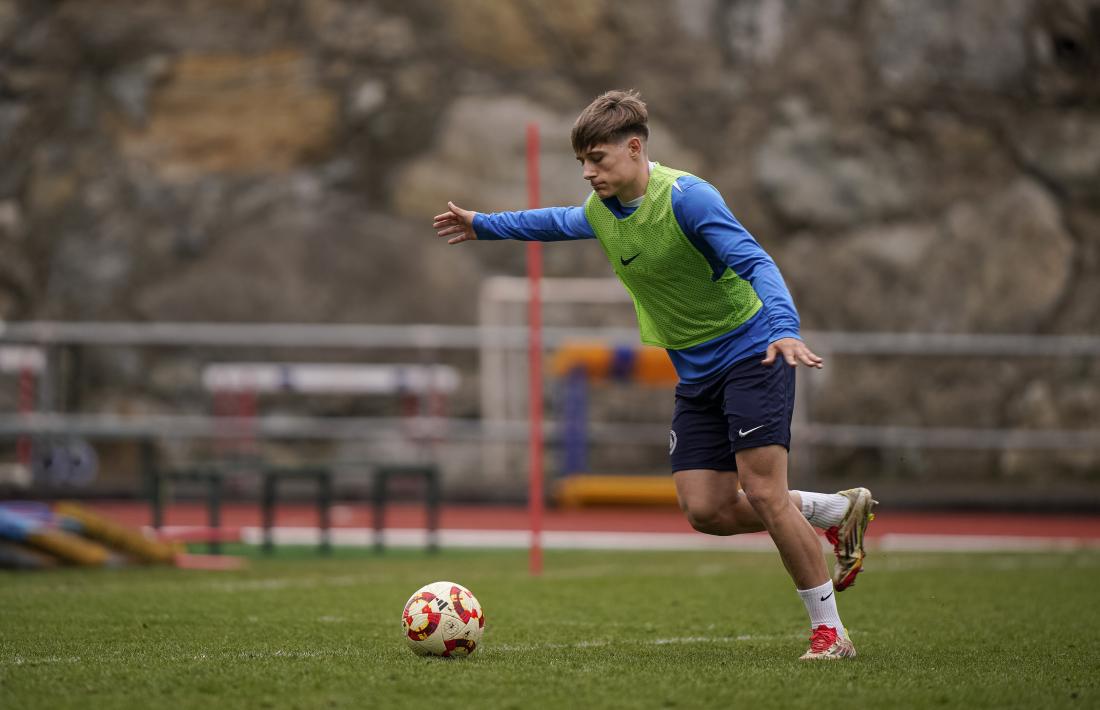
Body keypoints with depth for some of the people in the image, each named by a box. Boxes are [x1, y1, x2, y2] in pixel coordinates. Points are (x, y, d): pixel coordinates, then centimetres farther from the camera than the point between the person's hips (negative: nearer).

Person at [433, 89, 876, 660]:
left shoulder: (687, 197, -19)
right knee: (706, 510, -3)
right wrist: (483, 225, 39)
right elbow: (559, 222, 30)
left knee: (762, 491, -17)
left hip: (751, 354, -8)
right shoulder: (601, 211, 5)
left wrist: (783, 328, -44)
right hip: (696, 373, 8)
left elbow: (754, 262, -28)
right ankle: (837, 512, 18)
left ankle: (829, 630, -7)